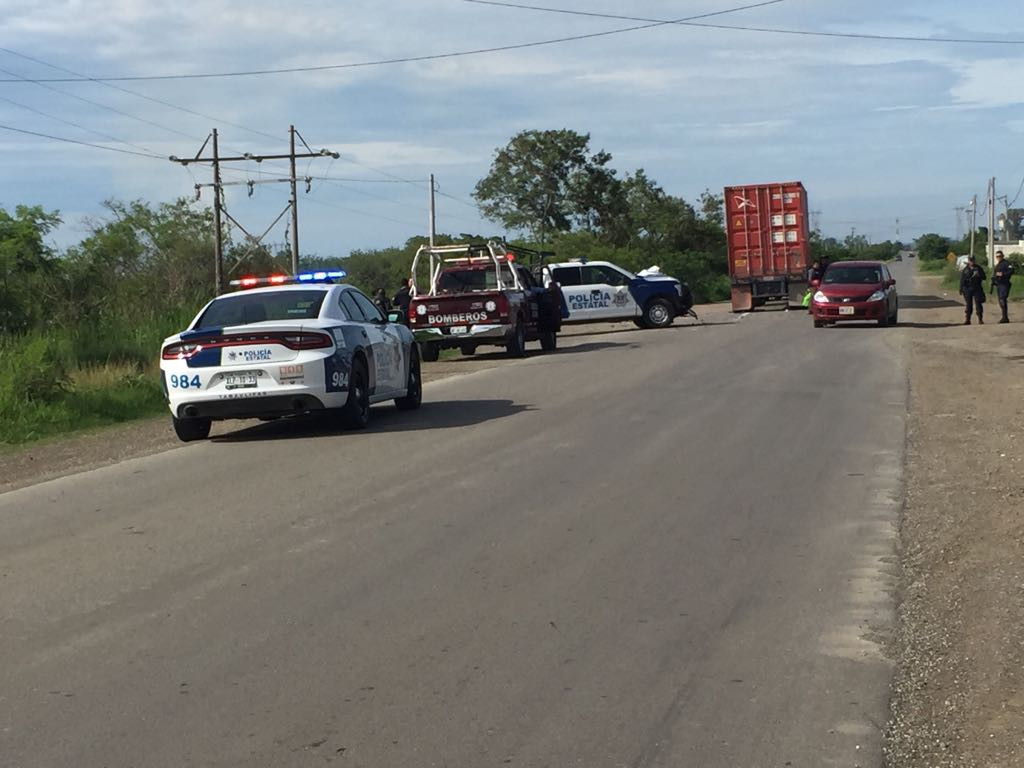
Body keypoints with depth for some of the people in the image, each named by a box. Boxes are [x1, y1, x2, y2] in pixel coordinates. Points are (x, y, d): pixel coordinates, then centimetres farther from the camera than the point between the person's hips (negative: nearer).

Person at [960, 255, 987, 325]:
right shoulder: (965, 269, 7)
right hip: (967, 289, 0)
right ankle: (967, 319, 8)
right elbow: (962, 280, 7)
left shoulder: (978, 268, 7)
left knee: (978, 304, -3)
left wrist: (979, 275, -15)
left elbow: (984, 277, 6)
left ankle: (980, 319, 1)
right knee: (968, 305, 3)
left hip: (977, 289, 0)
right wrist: (961, 289, 3)